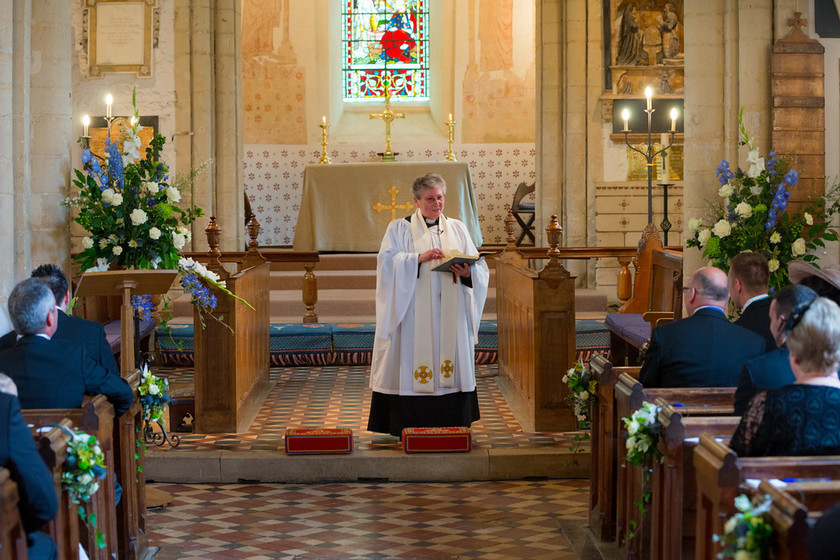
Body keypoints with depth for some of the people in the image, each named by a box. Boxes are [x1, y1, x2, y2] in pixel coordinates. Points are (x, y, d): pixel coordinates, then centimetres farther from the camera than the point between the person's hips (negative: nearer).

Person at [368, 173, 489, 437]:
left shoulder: (457, 229, 15)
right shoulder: (399, 229, 7)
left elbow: (480, 267, 10)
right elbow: (387, 260, -9)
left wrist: (468, 273, -12)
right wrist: (419, 258, -21)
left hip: (450, 315, 3)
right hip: (414, 313, -3)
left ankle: (450, 427, 6)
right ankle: (408, 429, -2)